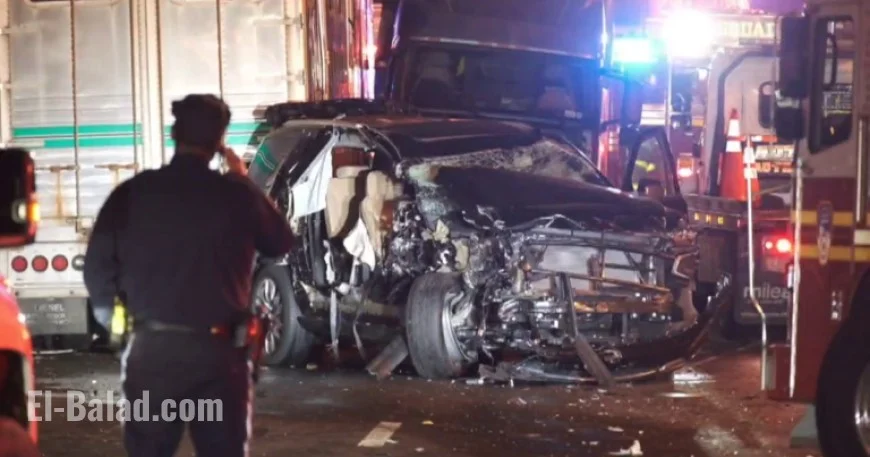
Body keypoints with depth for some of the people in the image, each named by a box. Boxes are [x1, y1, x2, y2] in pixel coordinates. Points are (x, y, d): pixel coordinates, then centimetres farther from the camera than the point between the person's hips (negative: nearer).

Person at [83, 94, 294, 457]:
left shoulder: (133, 193, -3)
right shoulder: (236, 193, -4)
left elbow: (97, 267, -1)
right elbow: (281, 243, 11)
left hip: (151, 347, 1)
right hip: (218, 350, -1)